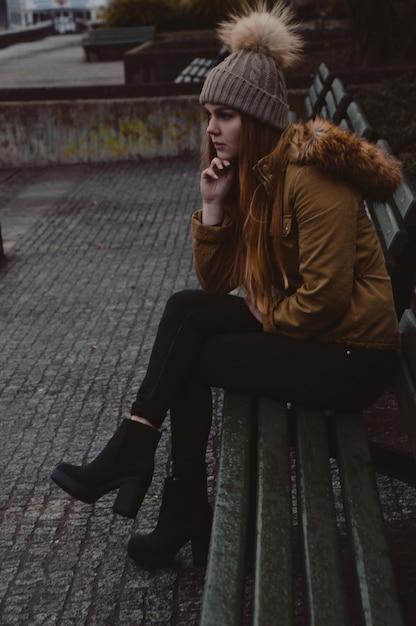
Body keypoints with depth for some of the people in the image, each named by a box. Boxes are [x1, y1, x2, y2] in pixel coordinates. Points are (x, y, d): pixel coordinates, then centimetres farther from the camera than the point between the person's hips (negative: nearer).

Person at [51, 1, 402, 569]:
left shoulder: (311, 175, -21)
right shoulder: (245, 174, 6)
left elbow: (324, 296, -24)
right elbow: (216, 282, 4)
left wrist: (266, 317, -7)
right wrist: (214, 205, -8)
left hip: (351, 354, -8)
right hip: (289, 321, 8)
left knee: (188, 358, -10)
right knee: (185, 310, -8)